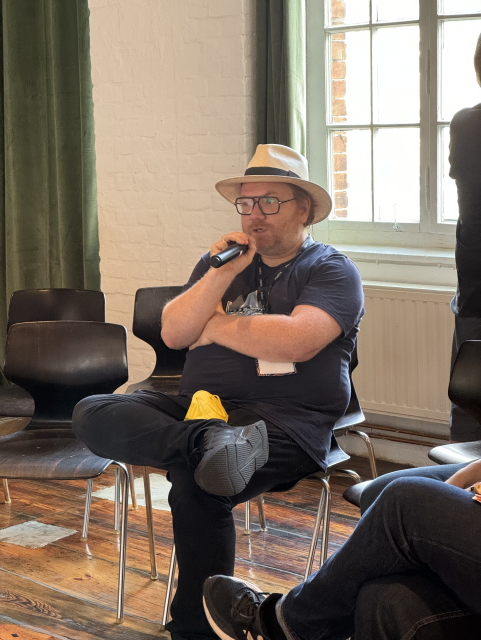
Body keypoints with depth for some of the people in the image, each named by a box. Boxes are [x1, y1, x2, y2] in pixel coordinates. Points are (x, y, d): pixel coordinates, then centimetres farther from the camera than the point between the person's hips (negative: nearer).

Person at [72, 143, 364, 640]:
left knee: (195, 488, -33)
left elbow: (296, 341, -16)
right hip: (200, 406, 6)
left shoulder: (332, 271, 3)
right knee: (91, 414, -18)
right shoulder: (222, 261, 20)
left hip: (287, 419, -5)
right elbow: (173, 334, 8)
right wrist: (222, 274, -6)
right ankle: (211, 442, -39)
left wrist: (217, 326, -2)